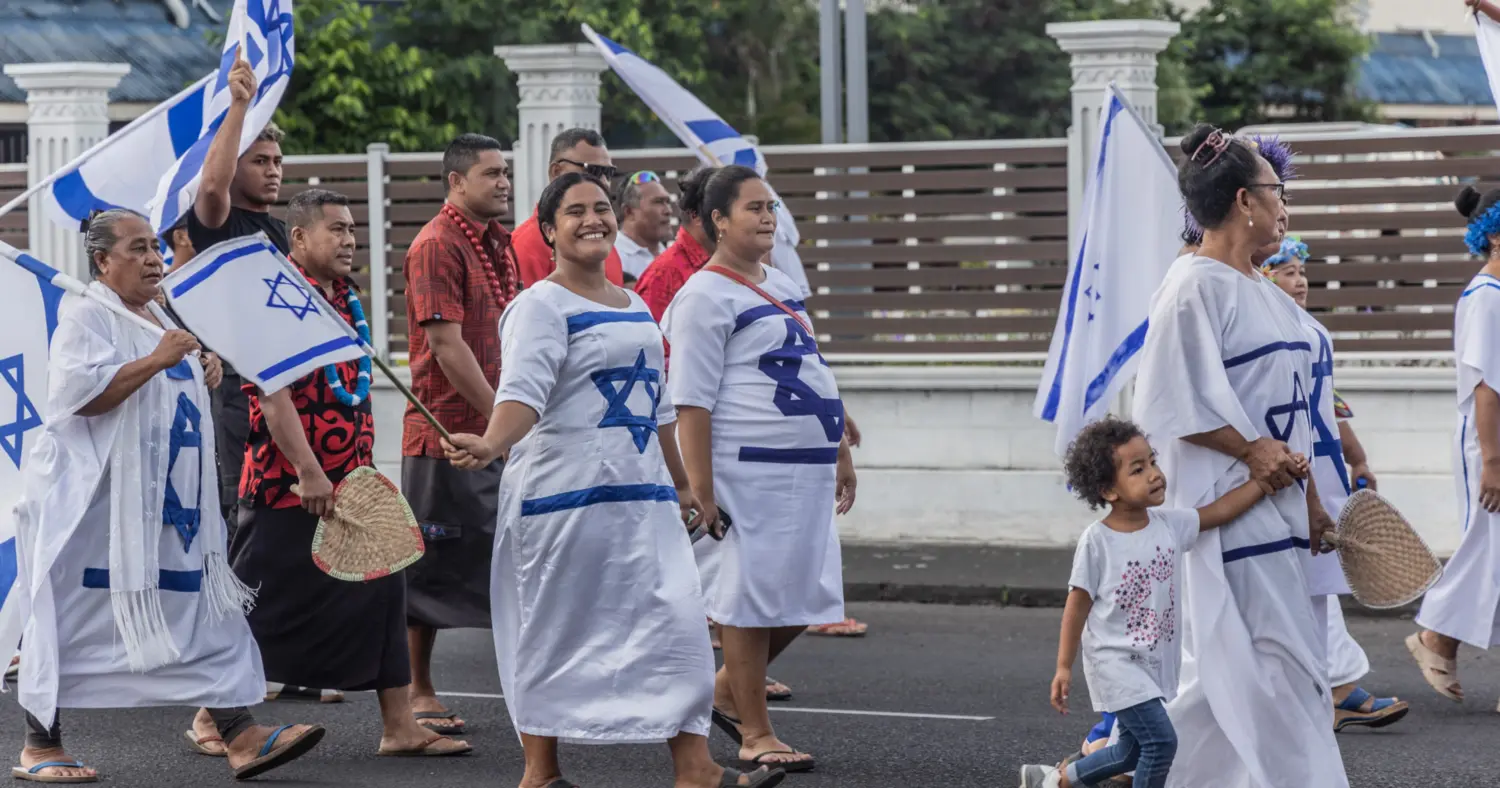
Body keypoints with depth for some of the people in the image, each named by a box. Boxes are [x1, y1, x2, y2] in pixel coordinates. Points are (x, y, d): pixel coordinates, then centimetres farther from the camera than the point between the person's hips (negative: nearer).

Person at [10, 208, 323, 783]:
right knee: (70, 619, -1)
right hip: (94, 499, -8)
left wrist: (202, 375, 9)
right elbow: (79, 392, -23)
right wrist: (156, 361, -24)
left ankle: (239, 736, -4)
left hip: (168, 500, 8)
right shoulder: (86, 316, -9)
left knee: (204, 610, 0)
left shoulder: (158, 316, 17)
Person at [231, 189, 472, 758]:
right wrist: (308, 474, -24)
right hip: (289, 485, -8)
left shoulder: (347, 299, 13)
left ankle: (399, 726, 7)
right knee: (258, 604, 1)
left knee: (380, 592, 5)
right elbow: (272, 394, -21)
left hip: (349, 484, 8)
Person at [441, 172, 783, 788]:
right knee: (555, 630, 0)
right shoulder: (540, 306, -7)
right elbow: (523, 389, -24)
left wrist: (680, 484, 30)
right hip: (566, 496, -7)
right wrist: (493, 444, -42)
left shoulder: (636, 308, 17)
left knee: (677, 621, 1)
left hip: (642, 493, 7)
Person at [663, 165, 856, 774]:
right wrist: (700, 487, -18)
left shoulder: (783, 288, 18)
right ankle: (755, 734, 7)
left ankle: (727, 691, 27)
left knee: (806, 594, 9)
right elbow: (692, 401, -13)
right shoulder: (704, 297, -9)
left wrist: (840, 452, 22)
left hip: (807, 471, 9)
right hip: (749, 469, -8)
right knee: (754, 596, -2)